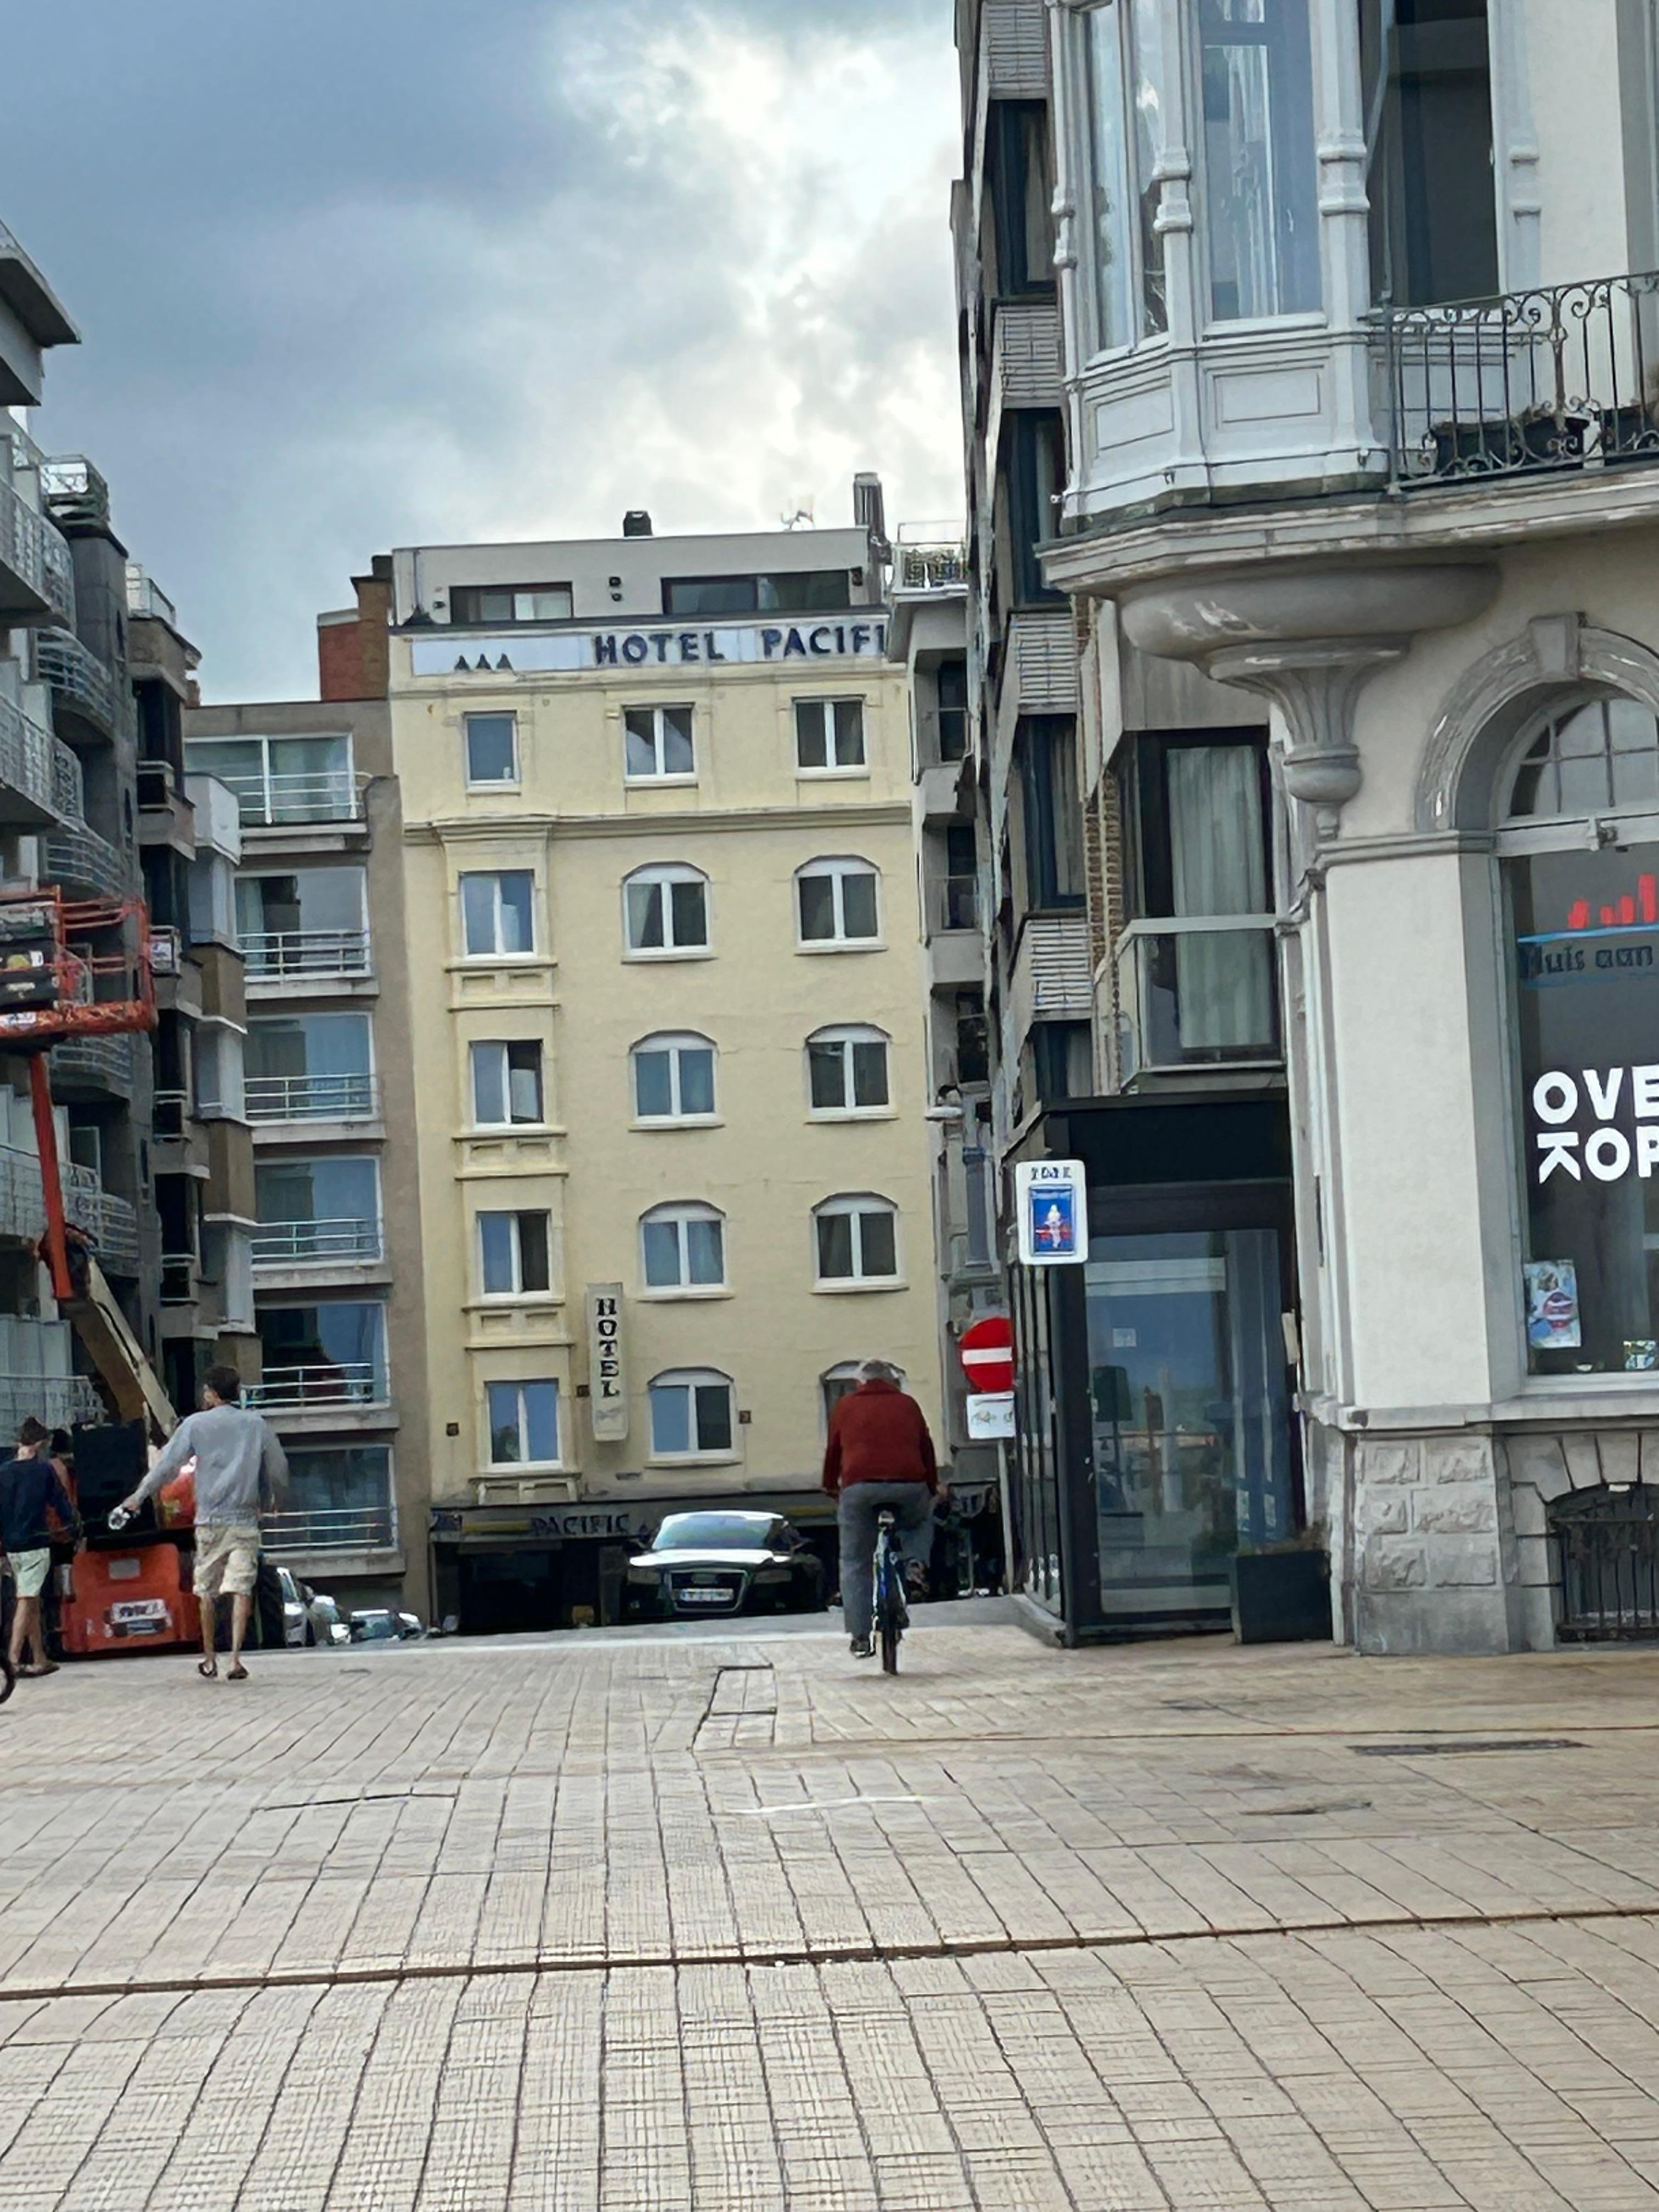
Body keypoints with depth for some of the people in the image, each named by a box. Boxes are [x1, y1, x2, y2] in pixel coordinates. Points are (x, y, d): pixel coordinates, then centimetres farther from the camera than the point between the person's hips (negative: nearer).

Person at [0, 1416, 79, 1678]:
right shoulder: (44, 1470, -6)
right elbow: (61, 1502, -1)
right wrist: (71, 1526, 15)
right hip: (36, 1543, -5)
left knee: (31, 1602, 14)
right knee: (26, 1601, -8)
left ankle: (40, 1659, 19)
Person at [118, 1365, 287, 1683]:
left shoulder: (196, 1425, 1)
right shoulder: (256, 1425, 7)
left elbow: (168, 1465, 1)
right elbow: (278, 1470, 13)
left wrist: (139, 1497, 13)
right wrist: (268, 1501, 31)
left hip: (210, 1519, -1)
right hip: (245, 1519, 1)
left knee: (207, 1592, 11)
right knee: (241, 1589, -5)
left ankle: (209, 1660, 19)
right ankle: (235, 1658, -17)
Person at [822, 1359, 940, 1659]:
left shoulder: (846, 1406, 20)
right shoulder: (907, 1405, 21)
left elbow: (833, 1451, 23)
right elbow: (926, 1448, 24)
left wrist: (832, 1489, 36)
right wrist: (933, 1488, 36)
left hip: (859, 1486, -1)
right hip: (909, 1485, 1)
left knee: (855, 1564, 8)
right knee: (920, 1522, 34)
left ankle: (860, 1637, 2)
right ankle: (915, 1563, 5)